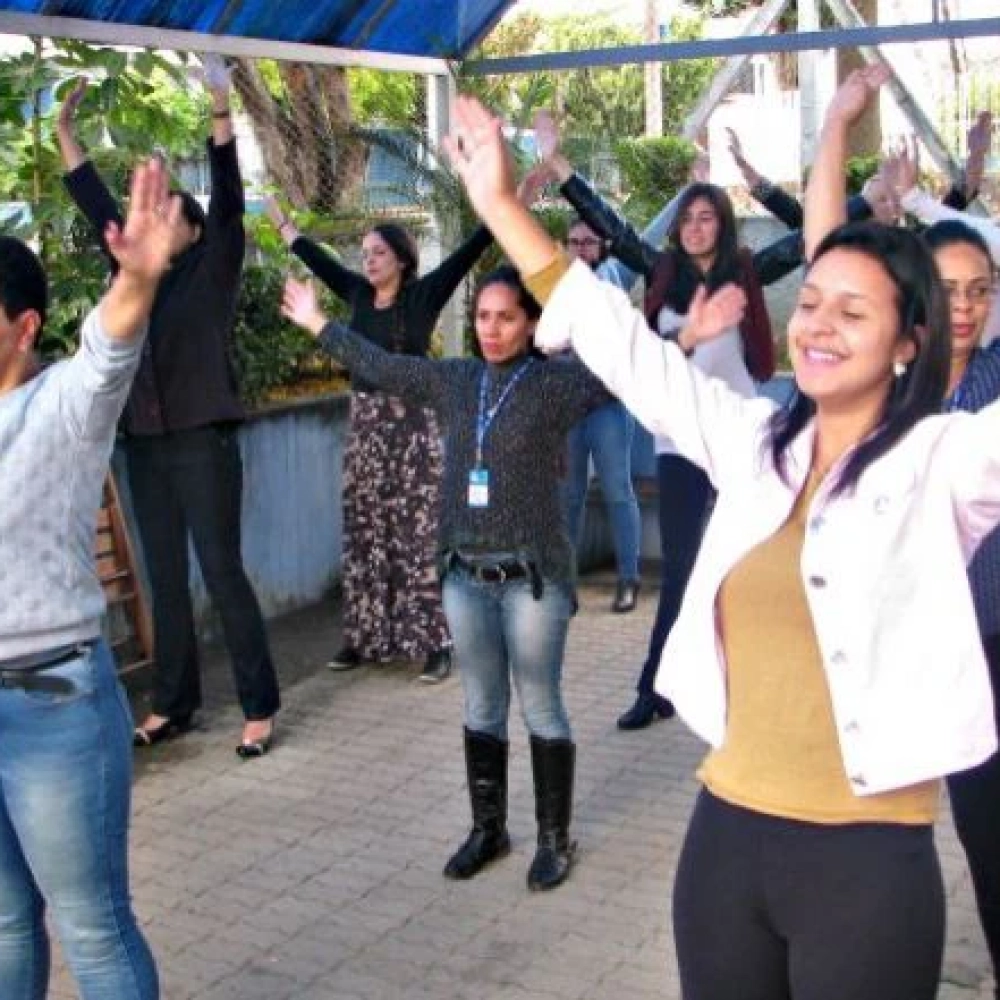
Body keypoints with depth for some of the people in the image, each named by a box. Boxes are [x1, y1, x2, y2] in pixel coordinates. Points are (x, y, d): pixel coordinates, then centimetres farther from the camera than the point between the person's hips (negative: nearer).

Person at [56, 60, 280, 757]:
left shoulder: (214, 270, 0)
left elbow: (230, 202, -11)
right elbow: (100, 210, 20)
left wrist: (221, 115, -20)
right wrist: (67, 135, 20)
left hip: (203, 442, -6)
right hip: (145, 443, 6)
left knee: (223, 574, -4)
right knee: (165, 579, 10)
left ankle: (260, 708, 3)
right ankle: (173, 705, 19)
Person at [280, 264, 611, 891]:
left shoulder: (555, 384, -8)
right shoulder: (452, 380, 7)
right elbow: (380, 366, 19)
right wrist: (319, 325, 27)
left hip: (534, 576, -5)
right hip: (465, 574, 5)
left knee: (541, 710, 5)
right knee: (482, 708, 14)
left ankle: (555, 838, 19)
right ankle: (488, 829, 29)